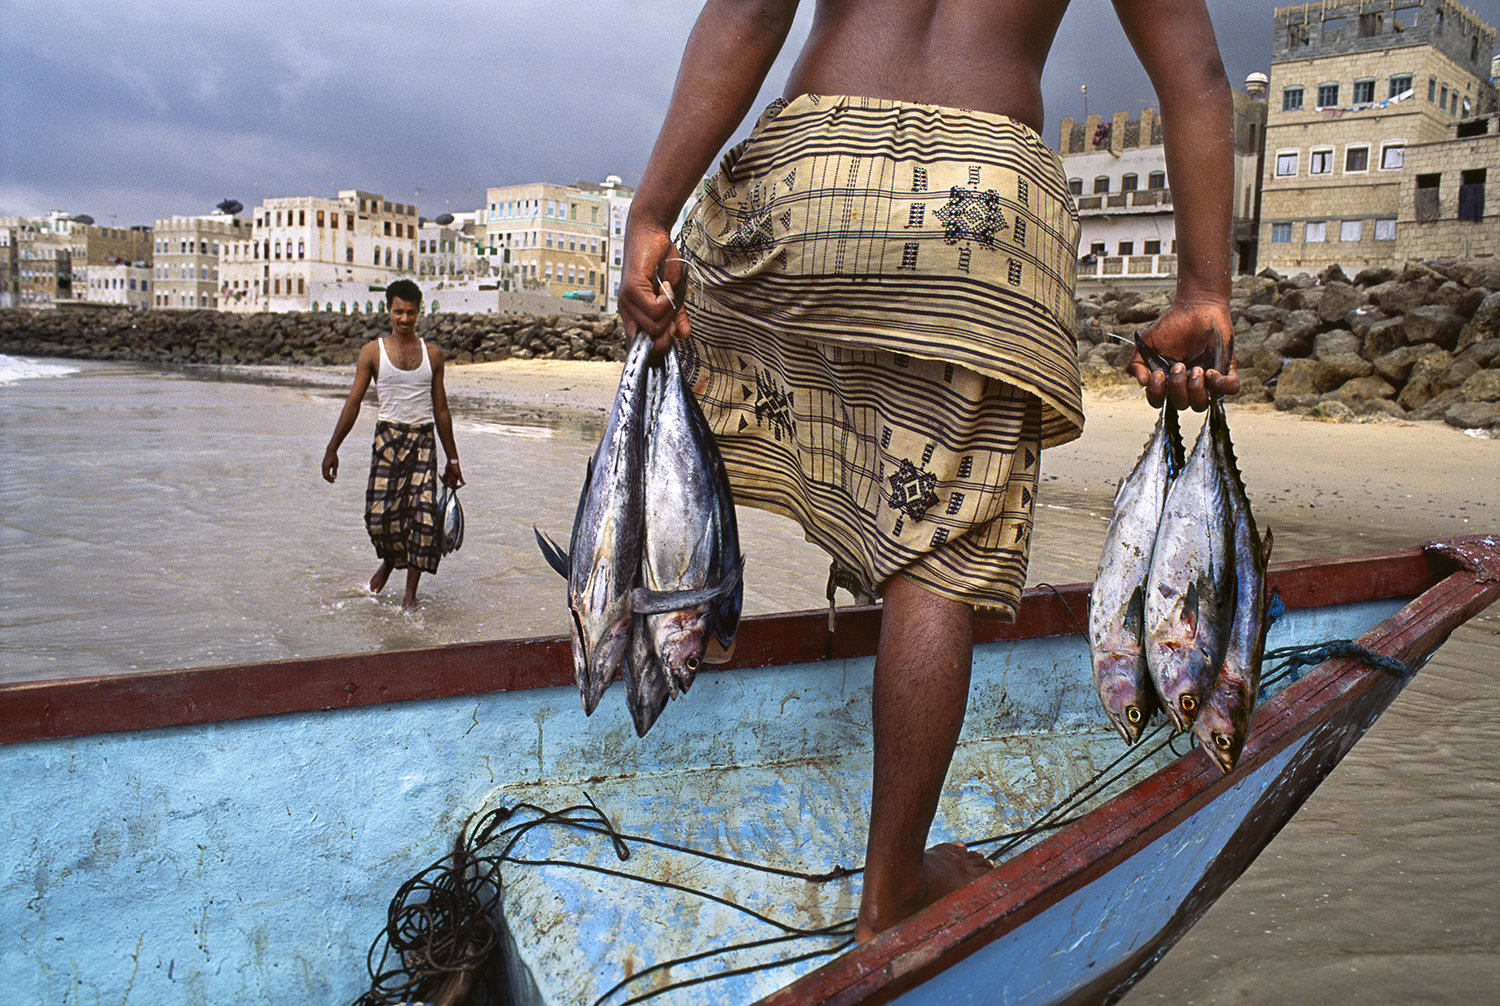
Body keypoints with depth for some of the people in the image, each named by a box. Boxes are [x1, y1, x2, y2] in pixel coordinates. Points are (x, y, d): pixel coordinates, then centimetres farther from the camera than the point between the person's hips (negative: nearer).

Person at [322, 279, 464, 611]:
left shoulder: (432, 354, 10)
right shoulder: (373, 351, 4)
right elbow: (353, 402, 3)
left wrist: (452, 460, 14)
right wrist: (332, 448, -2)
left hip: (423, 439, 1)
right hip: (388, 437, -1)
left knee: (424, 515, -9)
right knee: (380, 514, -8)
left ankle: (411, 592, 3)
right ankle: (389, 560, 28)